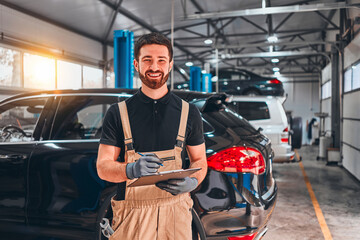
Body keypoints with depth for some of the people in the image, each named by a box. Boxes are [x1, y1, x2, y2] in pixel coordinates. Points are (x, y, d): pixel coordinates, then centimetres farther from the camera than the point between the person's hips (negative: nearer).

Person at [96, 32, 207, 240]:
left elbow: (200, 160, 9)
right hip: (132, 215, -1)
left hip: (176, 211, 1)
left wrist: (192, 182, -13)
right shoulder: (118, 113, 0)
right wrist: (131, 170, -23)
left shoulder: (189, 112, 4)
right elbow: (103, 166, -2)